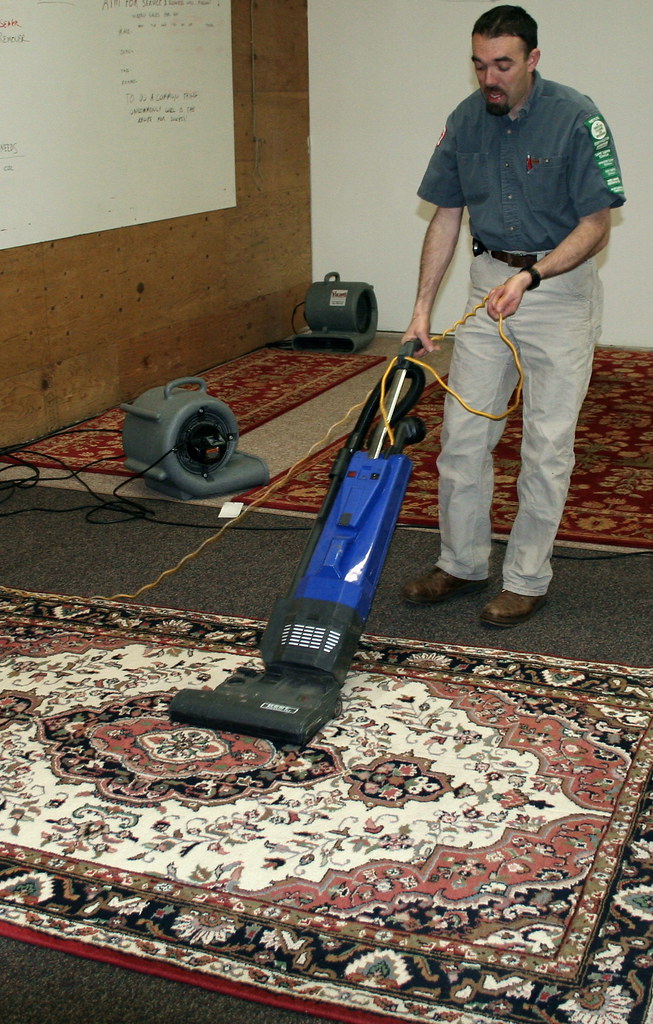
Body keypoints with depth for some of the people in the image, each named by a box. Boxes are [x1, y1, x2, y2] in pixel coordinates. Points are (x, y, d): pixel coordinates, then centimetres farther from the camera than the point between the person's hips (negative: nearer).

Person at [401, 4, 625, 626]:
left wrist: (528, 278, -26)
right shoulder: (465, 121, -1)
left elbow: (595, 226, -14)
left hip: (559, 289, -5)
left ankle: (527, 580, 10)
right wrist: (422, 309, -1)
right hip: (490, 283, 5)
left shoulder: (576, 119, -16)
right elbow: (445, 220, 5)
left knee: (547, 442, -1)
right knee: (463, 430, 5)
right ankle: (463, 563, 19)